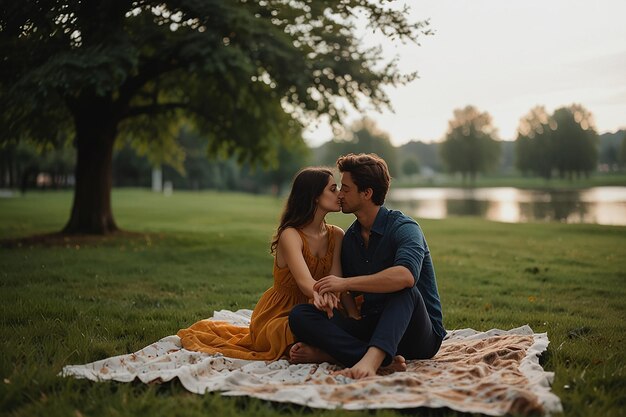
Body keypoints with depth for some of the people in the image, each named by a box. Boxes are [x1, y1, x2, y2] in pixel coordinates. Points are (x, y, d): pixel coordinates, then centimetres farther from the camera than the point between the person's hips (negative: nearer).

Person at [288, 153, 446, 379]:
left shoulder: (404, 228, -11)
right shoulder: (349, 238, 11)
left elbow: (406, 276, -34)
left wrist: (346, 283, -31)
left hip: (420, 336, -6)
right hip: (372, 328, 6)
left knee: (403, 290, -36)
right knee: (299, 315, -15)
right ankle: (382, 359, -34)